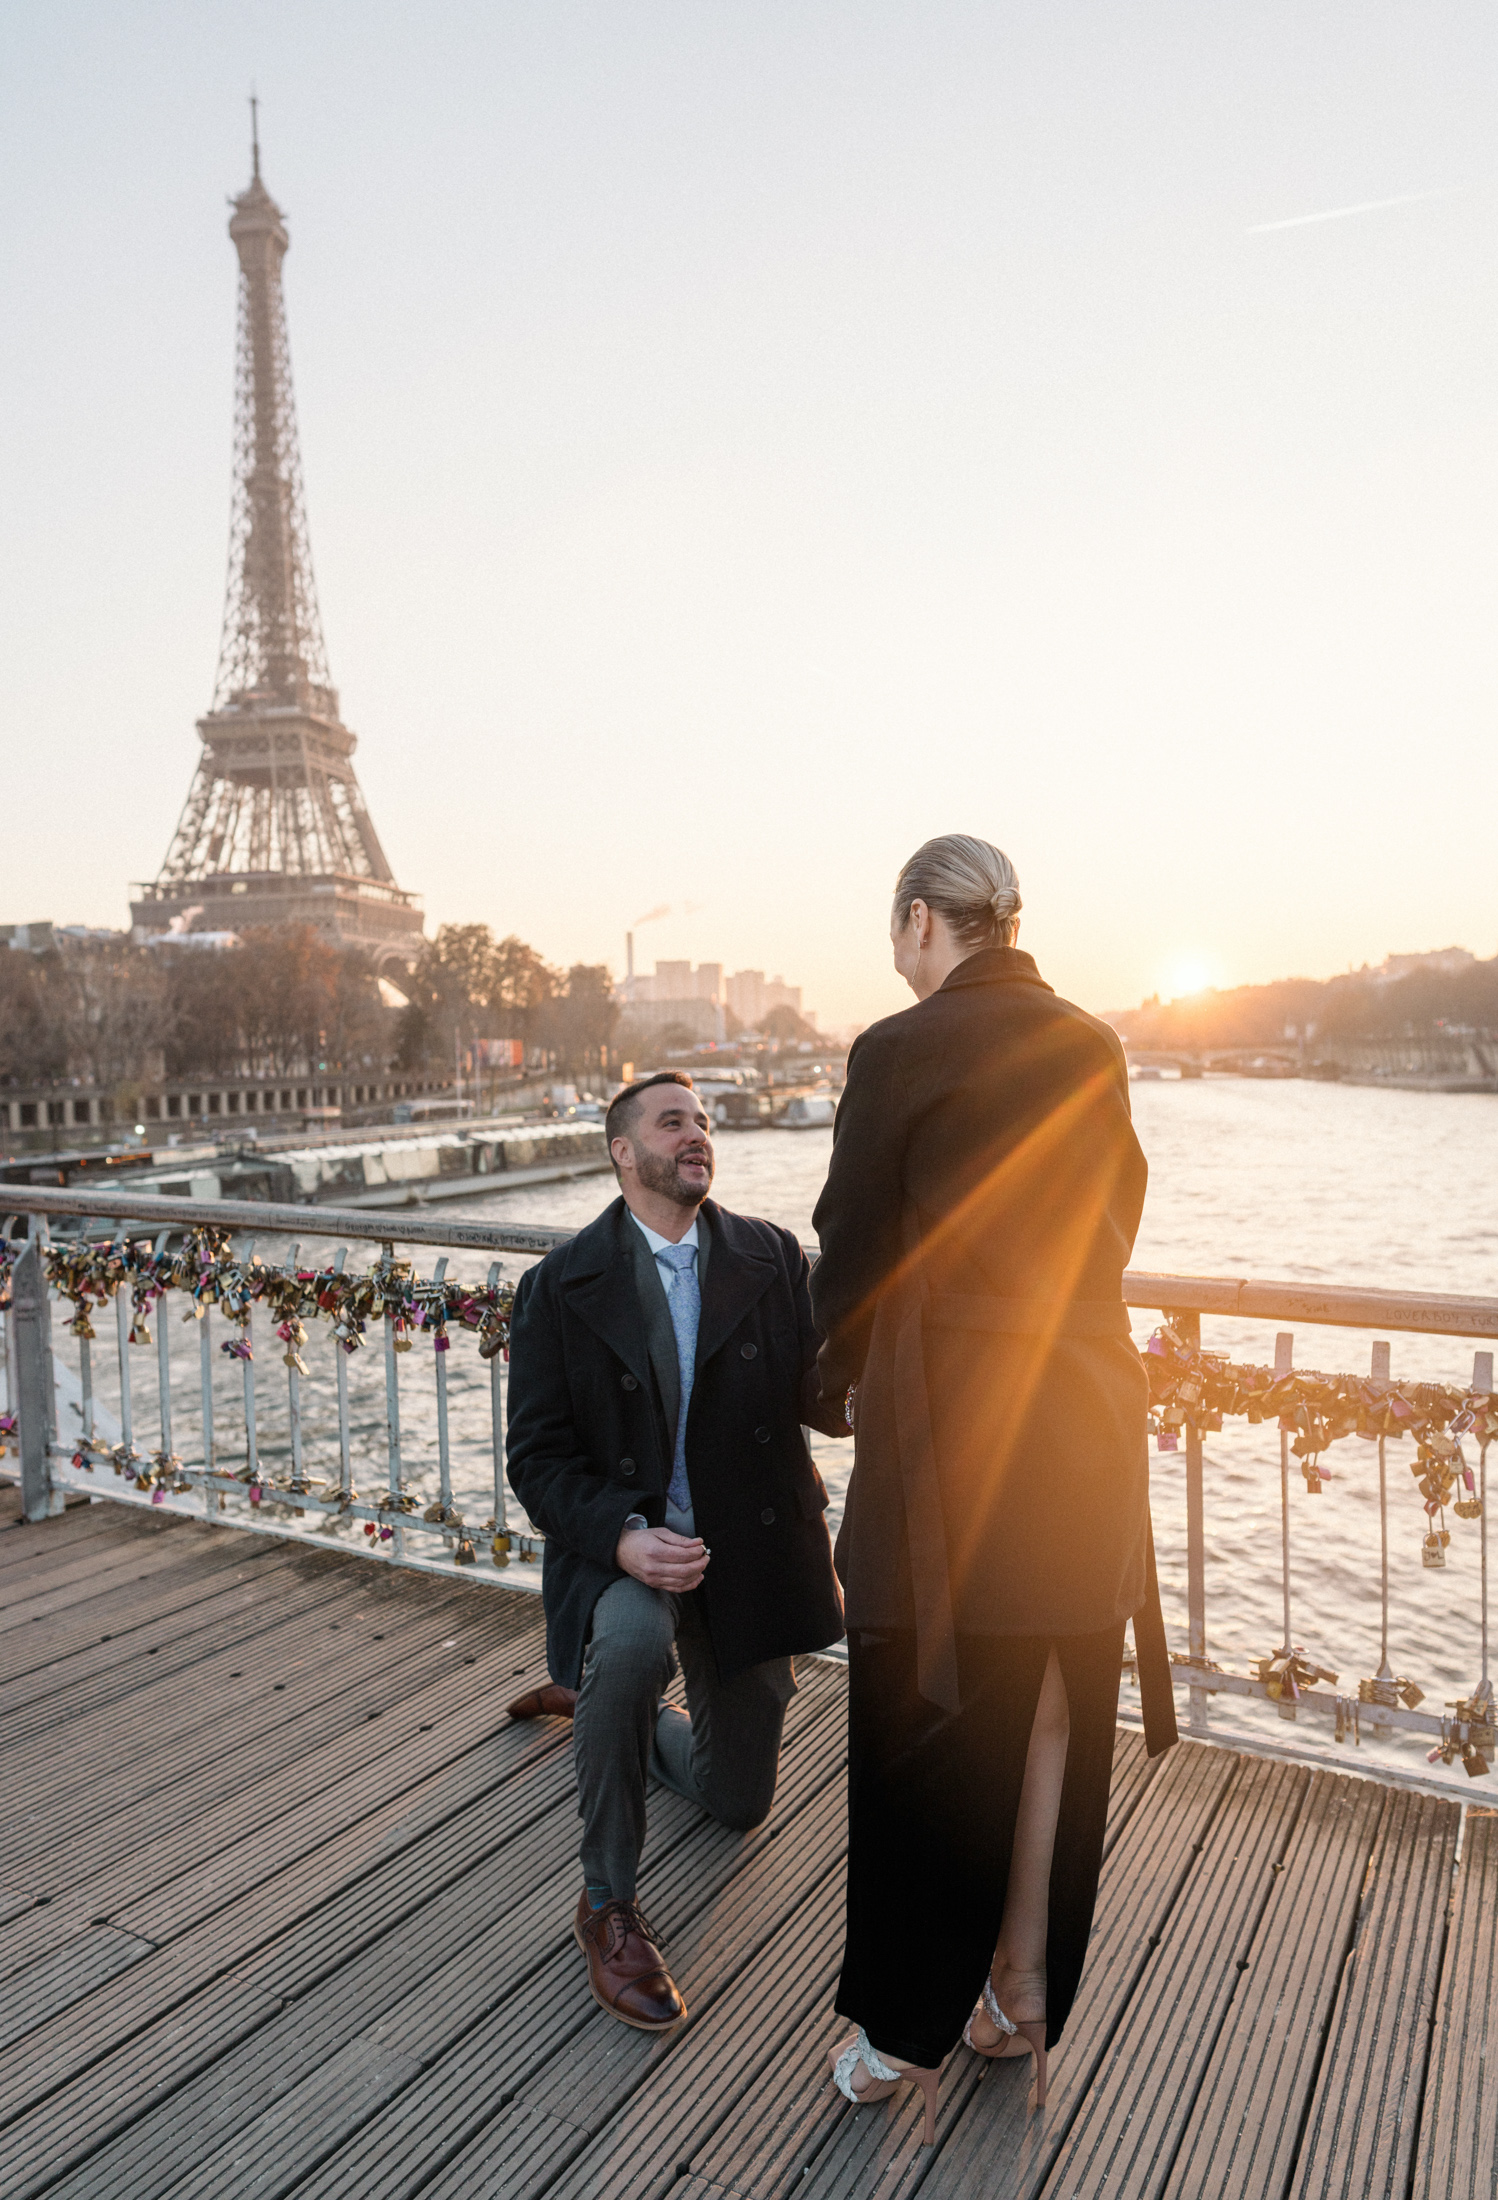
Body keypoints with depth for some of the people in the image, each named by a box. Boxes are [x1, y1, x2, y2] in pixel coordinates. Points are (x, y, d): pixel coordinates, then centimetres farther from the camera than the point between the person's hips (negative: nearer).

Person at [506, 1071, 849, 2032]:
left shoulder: (773, 1258, -6)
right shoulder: (562, 1285, -10)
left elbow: (825, 1406, -8)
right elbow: (539, 1455, -10)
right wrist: (620, 1537, -27)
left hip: (751, 1547, 3)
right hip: (625, 1544, -3)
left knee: (739, 1802, 17)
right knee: (630, 1645, -39)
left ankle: (596, 1698, 47)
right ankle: (609, 1904, -13)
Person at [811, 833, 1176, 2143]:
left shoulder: (901, 1051, -12)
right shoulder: (1095, 1049, 4)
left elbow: (853, 1245, -6)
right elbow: (1117, 1216, 12)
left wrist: (848, 1379, 12)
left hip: (950, 1411, -5)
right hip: (1090, 1408, 6)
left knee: (928, 1719, 9)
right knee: (1055, 1711, 18)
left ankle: (907, 2032, 26)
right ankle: (1025, 1995, 36)